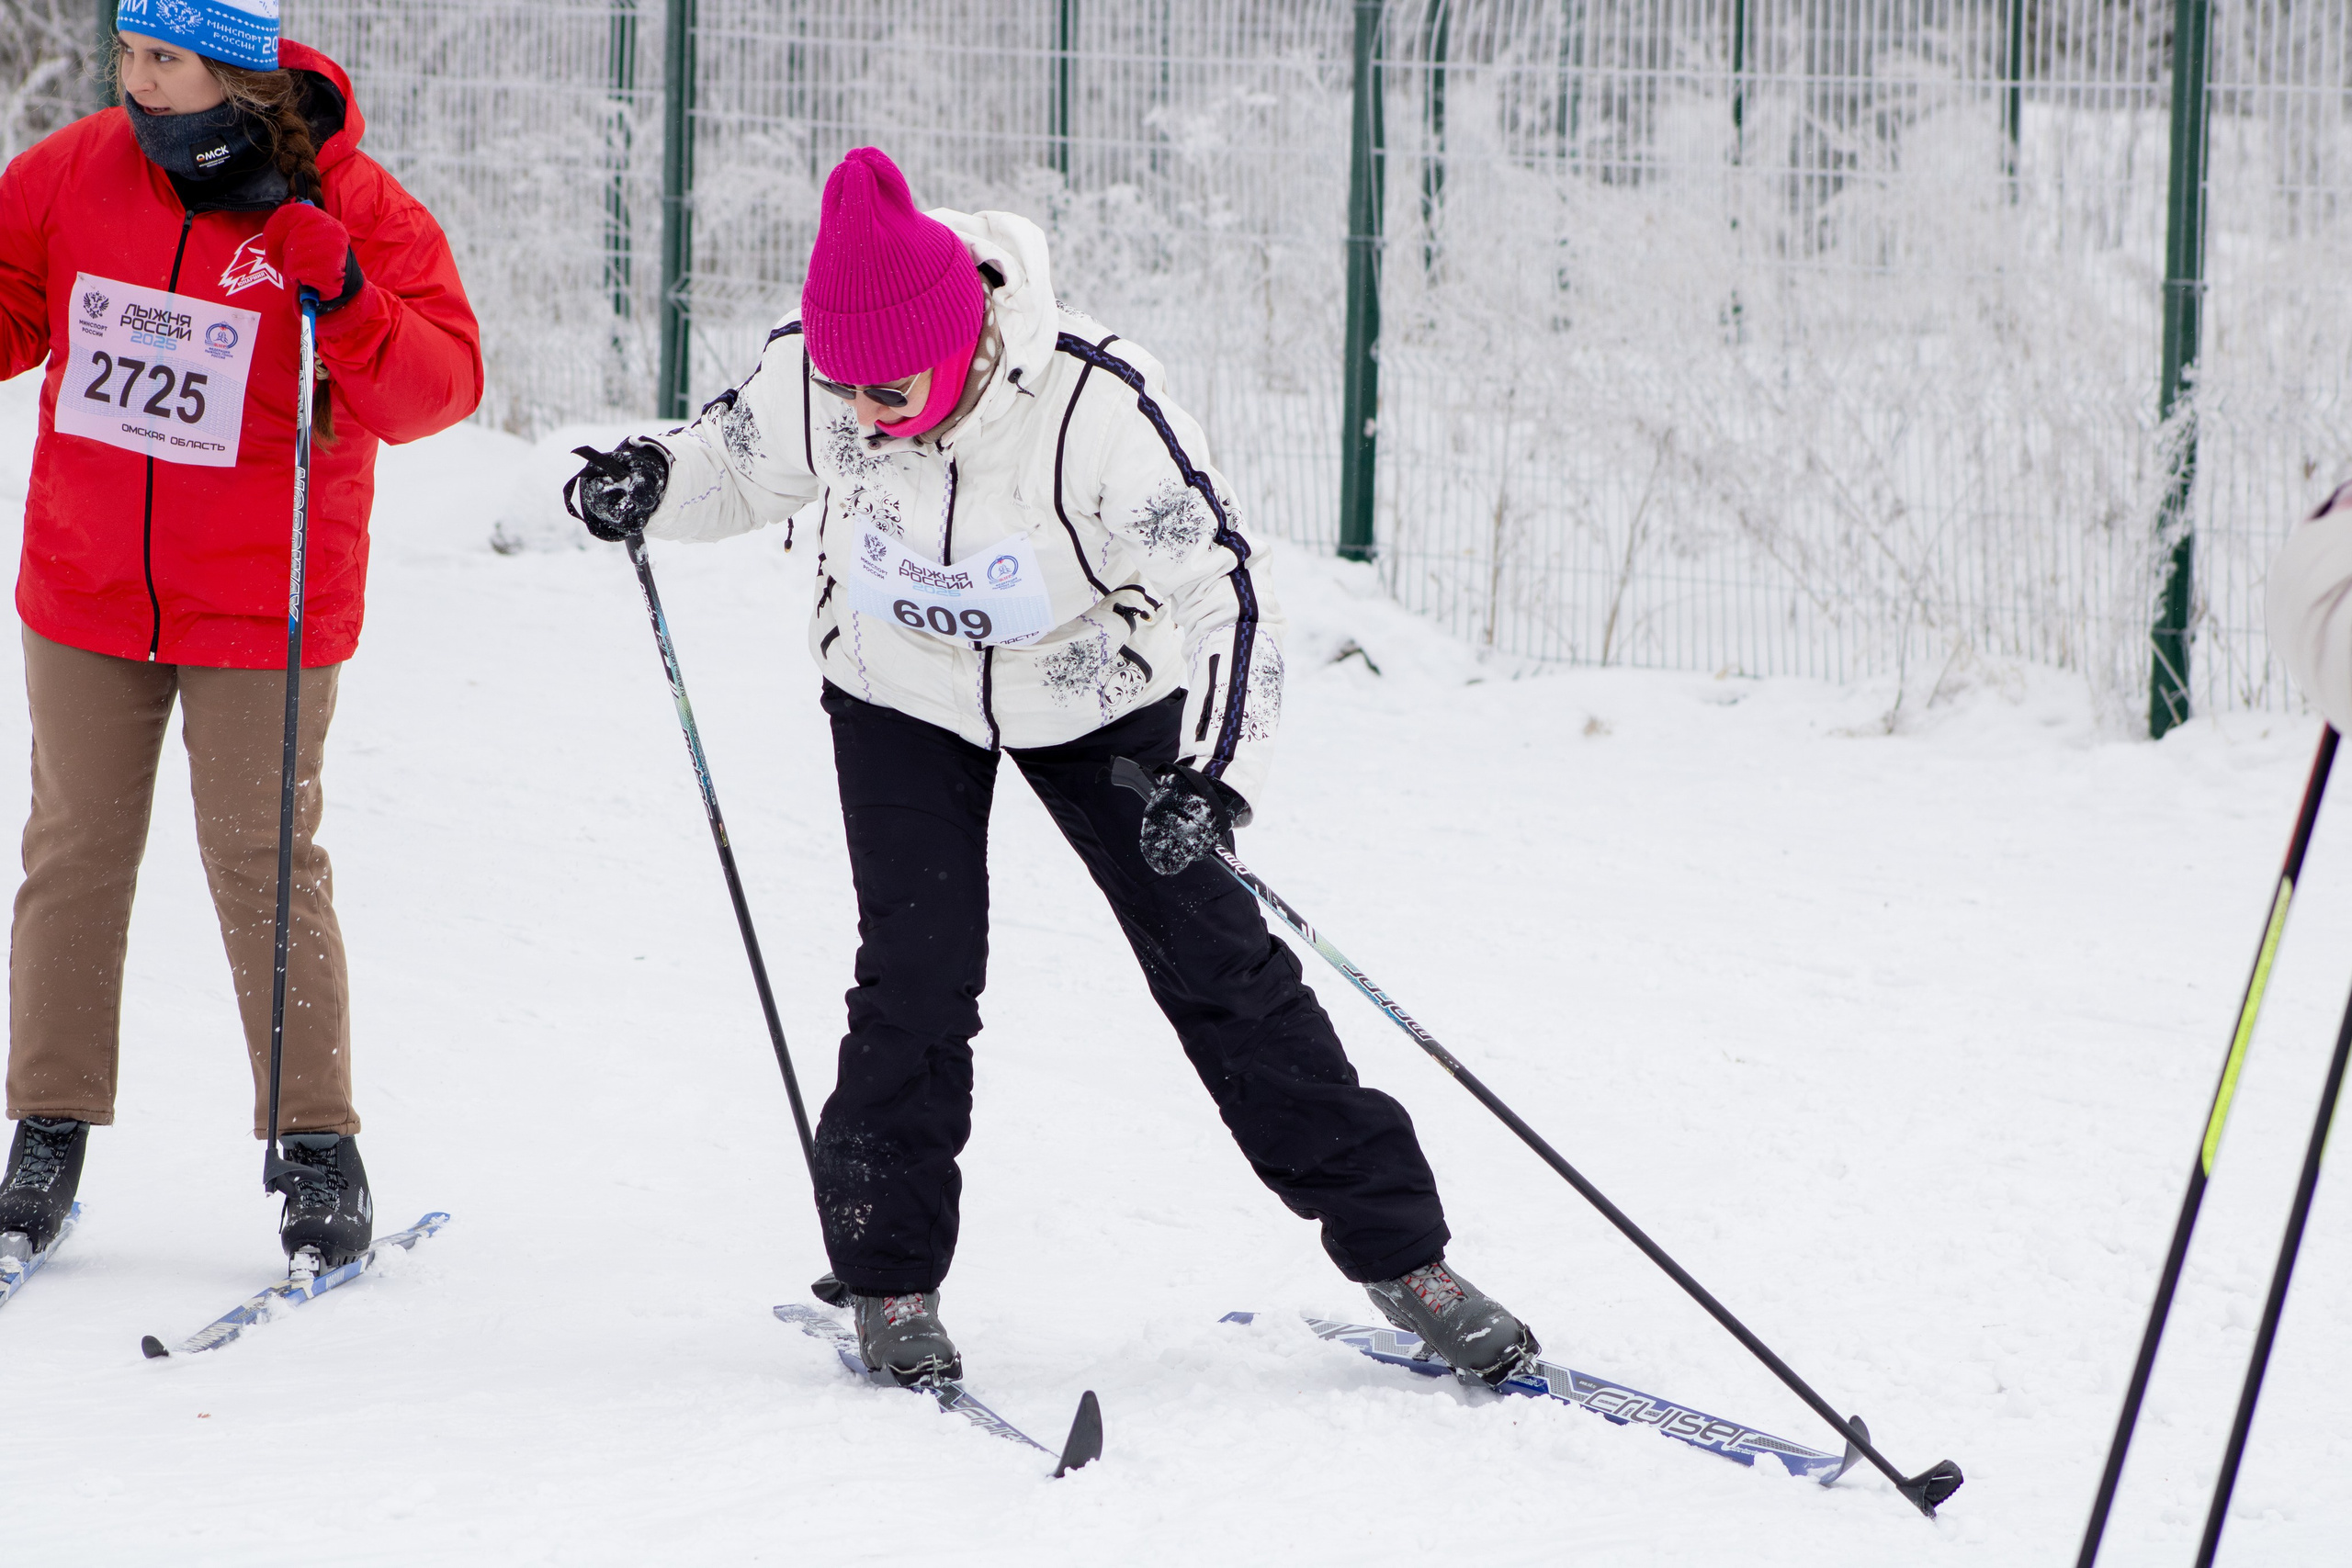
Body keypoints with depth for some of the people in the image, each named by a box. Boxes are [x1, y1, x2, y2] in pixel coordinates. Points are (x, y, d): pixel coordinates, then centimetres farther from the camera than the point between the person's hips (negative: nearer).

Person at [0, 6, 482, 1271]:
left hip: (259, 606, -4)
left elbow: (438, 387, -15)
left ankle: (318, 1152, 7)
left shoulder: (355, 212, -11)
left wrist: (347, 308, -31)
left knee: (262, 865, -2)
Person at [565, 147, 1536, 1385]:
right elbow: (737, 465, 0)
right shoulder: (808, 376, -25)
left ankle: (1397, 1250, 7)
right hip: (899, 697, 2)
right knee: (917, 971, -13)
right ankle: (888, 1280, 4)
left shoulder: (1096, 407, -35)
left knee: (1217, 962, -2)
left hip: (1092, 694, -2)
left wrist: (1215, 776, -41)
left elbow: (1222, 587, -30)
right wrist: (651, 485, -22)